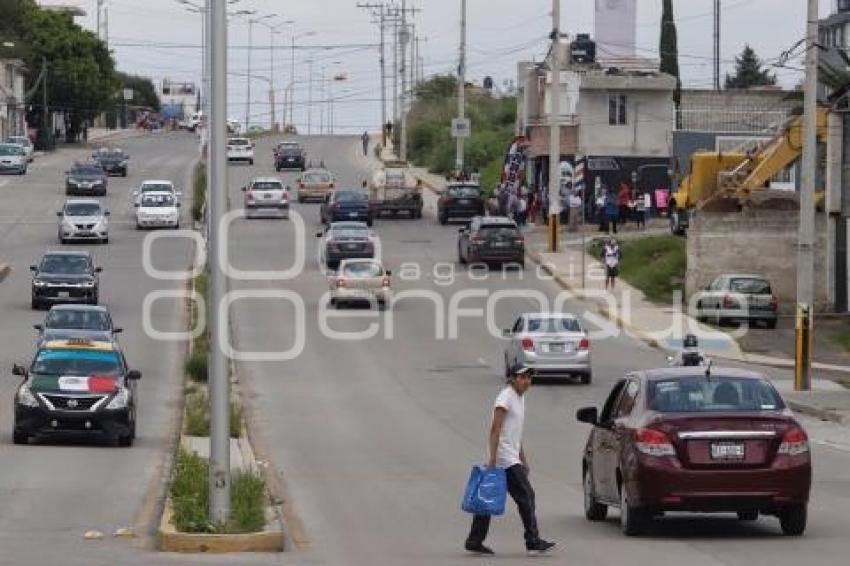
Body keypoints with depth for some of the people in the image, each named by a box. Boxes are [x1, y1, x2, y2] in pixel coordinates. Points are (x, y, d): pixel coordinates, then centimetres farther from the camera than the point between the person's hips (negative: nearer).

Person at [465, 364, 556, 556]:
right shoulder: (506, 398, -11)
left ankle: (474, 542, 10)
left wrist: (523, 459, 27)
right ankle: (533, 542, -6)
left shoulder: (520, 398, 19)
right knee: (526, 497, -8)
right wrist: (493, 457, -25)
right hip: (505, 459, -10)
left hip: (511, 458, 10)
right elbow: (495, 429, -18)